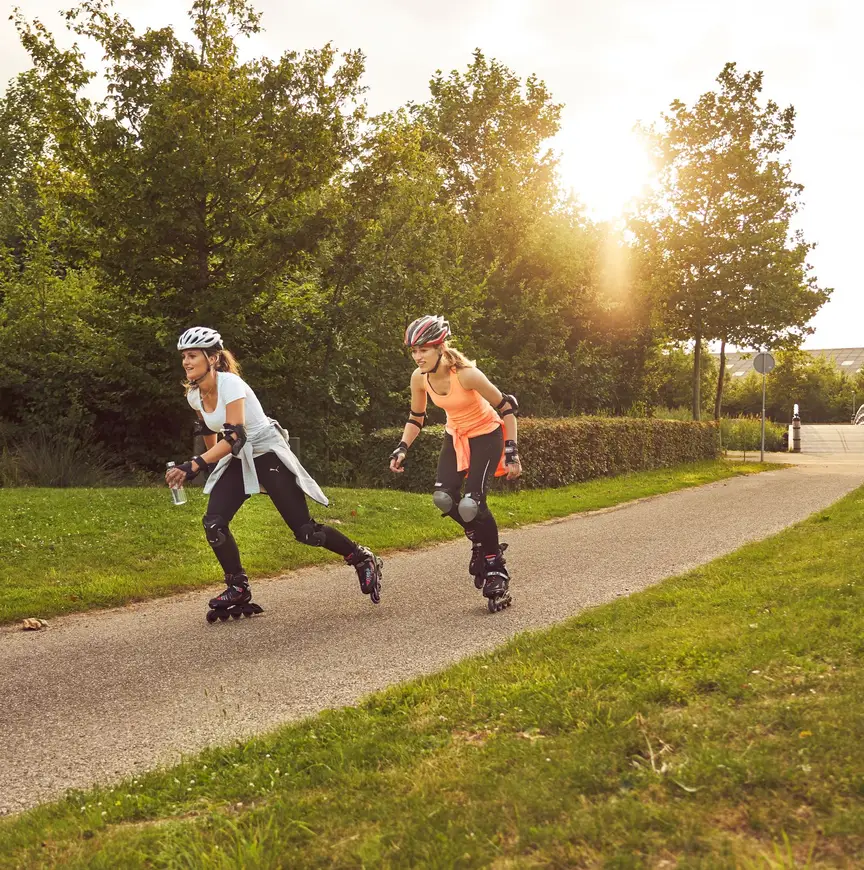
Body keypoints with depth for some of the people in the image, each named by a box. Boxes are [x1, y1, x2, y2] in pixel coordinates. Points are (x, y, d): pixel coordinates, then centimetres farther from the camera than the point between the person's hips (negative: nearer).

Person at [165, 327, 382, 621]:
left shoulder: (230, 384, -25)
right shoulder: (194, 395, -2)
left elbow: (235, 437, -34)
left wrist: (193, 466, -41)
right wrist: (209, 464, 23)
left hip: (269, 455, -7)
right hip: (238, 460, 7)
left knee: (304, 530, -7)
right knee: (213, 523, -13)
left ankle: (364, 560, 15)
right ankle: (238, 589, 5)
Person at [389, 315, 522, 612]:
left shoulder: (467, 374, -30)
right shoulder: (419, 378, -14)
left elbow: (506, 408, -20)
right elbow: (416, 418, 4)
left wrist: (512, 450, -22)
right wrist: (402, 448, -9)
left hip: (487, 435, -5)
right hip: (456, 435, 5)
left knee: (471, 504, -19)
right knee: (444, 498, -14)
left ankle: (496, 568, 1)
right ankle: (481, 542, 15)